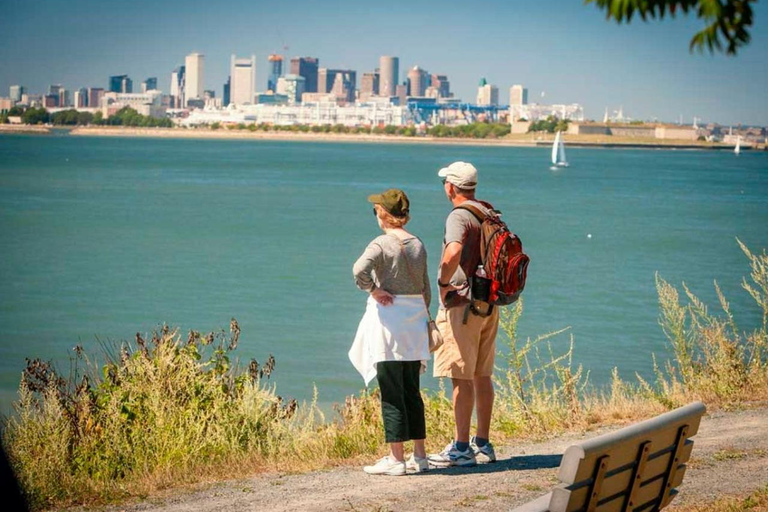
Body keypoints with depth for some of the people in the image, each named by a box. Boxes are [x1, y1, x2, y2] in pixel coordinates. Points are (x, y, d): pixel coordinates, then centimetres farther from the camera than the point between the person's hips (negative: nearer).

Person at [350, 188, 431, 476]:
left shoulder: (382, 244, -11)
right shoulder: (418, 245, 9)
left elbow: (360, 269, -29)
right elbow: (425, 289, 14)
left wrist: (373, 290, -13)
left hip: (388, 316, -6)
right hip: (415, 319, 6)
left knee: (391, 393, -3)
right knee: (411, 391, 13)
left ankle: (396, 459, -2)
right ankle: (419, 456, 16)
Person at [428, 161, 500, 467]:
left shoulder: (459, 216, -14)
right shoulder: (489, 214, 12)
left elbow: (453, 253, -33)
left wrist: (444, 282, -17)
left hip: (462, 303, -8)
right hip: (489, 304, 8)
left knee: (461, 378, -6)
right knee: (482, 375, 12)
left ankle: (461, 448, -5)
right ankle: (483, 444, 17)